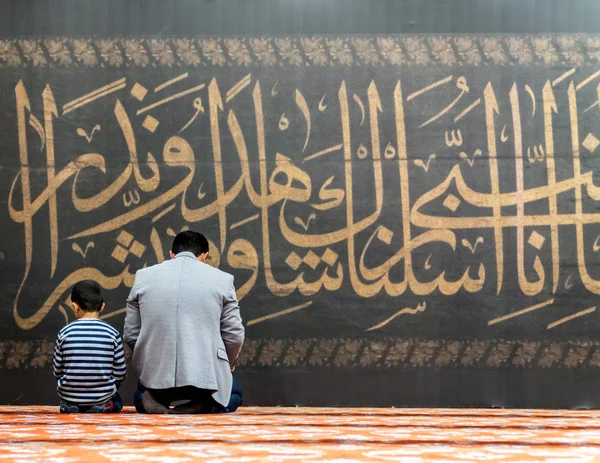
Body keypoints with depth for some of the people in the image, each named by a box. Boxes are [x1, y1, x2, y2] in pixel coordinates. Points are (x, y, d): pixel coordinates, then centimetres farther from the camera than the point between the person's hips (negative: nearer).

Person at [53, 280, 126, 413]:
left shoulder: (64, 333, -7)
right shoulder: (112, 333, -8)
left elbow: (57, 372, -2)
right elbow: (120, 373, -4)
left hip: (69, 398, 0)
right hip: (103, 399, 0)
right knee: (117, 401, 30)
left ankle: (72, 406, 6)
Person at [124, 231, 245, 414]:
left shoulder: (144, 276, 5)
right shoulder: (222, 279, 0)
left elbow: (130, 334, 9)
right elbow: (234, 335, 3)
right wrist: (228, 364, 25)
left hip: (156, 374, 2)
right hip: (206, 375, -2)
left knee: (140, 395, 37)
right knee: (234, 395, 31)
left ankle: (154, 397, -1)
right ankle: (203, 403, -4)